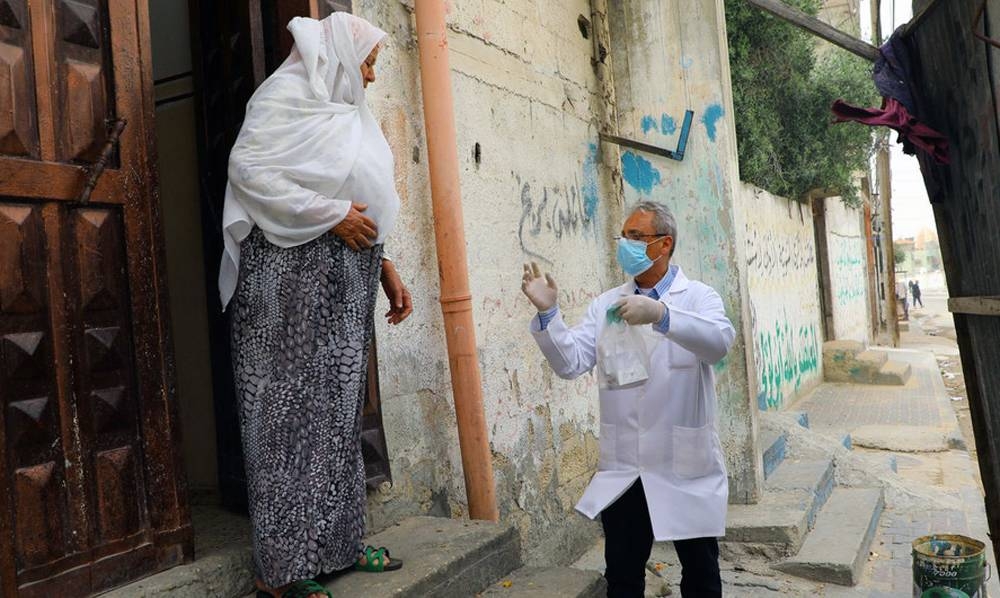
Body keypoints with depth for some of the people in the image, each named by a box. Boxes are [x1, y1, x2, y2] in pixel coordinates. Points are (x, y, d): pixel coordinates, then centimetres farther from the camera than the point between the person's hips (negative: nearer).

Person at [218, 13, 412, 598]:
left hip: (343, 282, 9)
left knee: (338, 410, 9)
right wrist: (332, 214, -16)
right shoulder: (289, 94, -3)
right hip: (294, 270, -8)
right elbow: (248, 168, -15)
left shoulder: (341, 111, 22)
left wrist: (383, 264, 11)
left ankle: (335, 543, 19)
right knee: (292, 412, -6)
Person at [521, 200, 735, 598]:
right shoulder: (606, 305, 8)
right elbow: (570, 363, -2)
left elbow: (719, 341, -25)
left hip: (686, 467, -3)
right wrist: (548, 313, -17)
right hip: (622, 469, 3)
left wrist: (661, 315, -41)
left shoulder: (697, 297, -3)